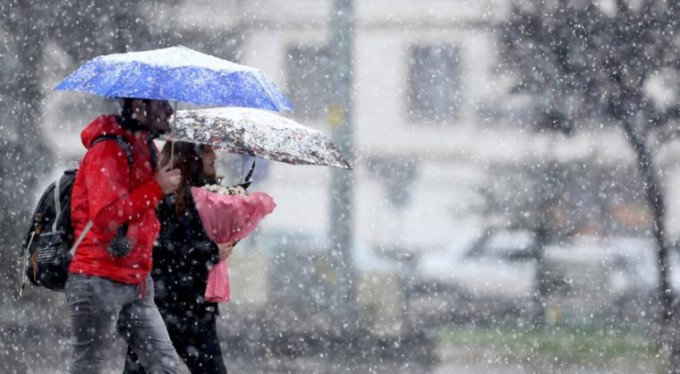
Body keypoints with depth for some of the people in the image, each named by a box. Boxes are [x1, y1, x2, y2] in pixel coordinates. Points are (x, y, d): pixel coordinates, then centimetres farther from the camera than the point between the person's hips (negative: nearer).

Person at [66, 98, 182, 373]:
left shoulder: (144, 150, 16)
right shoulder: (108, 150, -13)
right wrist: (156, 188, -18)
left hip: (135, 284, 9)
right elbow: (105, 213, -24)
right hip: (99, 279, -9)